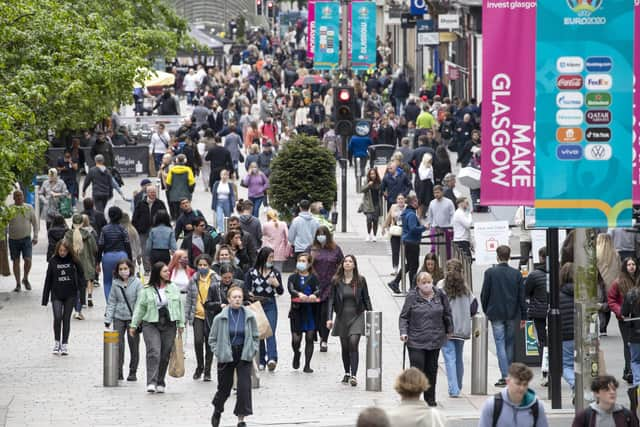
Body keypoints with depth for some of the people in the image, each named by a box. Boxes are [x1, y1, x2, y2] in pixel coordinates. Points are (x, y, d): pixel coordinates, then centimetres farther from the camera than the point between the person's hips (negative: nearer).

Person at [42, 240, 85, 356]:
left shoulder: (73, 261, -2)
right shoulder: (53, 261, 0)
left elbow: (80, 274, 10)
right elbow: (48, 280, 3)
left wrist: (80, 285, -9)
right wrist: (45, 298, 3)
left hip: (70, 295, 0)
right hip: (56, 295, 0)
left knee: (66, 319, 4)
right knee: (57, 317, -12)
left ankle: (65, 344, 13)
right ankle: (57, 342, 5)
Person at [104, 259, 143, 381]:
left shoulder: (136, 283, -4)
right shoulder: (116, 284, 5)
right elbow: (111, 302, 10)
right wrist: (108, 319, 4)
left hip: (132, 317, -2)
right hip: (119, 317, 2)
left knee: (133, 345, 4)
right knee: (118, 345, -4)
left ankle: (133, 372, 15)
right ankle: (118, 372, 1)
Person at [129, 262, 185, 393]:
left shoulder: (173, 288, 9)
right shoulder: (147, 291, 1)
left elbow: (179, 306, 13)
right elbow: (140, 308, 3)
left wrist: (181, 323, 9)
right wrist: (133, 325, 1)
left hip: (169, 325, 3)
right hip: (151, 325, -3)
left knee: (165, 355, 5)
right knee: (153, 353, -15)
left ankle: (160, 383, 15)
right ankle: (151, 382, -18)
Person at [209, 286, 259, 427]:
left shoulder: (249, 316, -2)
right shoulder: (220, 318, -6)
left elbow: (255, 336, 9)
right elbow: (212, 339, 4)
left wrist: (252, 351, -2)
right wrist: (218, 352, -7)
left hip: (244, 356, 1)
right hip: (226, 356, -1)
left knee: (244, 386, -10)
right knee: (224, 387, 10)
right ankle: (217, 410, 38)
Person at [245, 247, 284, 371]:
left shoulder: (275, 272, 7)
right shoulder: (252, 272, 1)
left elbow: (280, 292, 9)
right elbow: (246, 288, 3)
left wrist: (277, 284, -11)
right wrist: (250, 295, -17)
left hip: (270, 306, 0)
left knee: (270, 332, -14)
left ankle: (272, 359, -27)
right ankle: (261, 361, 15)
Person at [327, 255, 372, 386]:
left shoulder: (360, 280, -1)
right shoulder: (336, 281, 0)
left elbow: (366, 299, 4)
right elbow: (331, 300, 0)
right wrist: (329, 318, -8)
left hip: (357, 316, -2)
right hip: (342, 317, 2)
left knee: (353, 344, -16)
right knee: (344, 347, 10)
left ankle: (353, 376, -17)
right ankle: (347, 374, 26)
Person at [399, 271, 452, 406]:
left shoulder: (440, 295, 3)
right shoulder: (412, 297, -6)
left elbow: (447, 314, 16)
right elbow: (404, 316, -2)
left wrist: (449, 330, 22)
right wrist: (403, 332, -14)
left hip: (435, 339, 3)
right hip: (415, 341, -3)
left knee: (431, 370, 10)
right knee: (417, 369, -10)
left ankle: (430, 398, 22)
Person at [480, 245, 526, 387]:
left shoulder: (490, 273, -7)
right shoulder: (516, 274, 0)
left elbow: (484, 294, -3)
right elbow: (521, 296, 3)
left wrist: (486, 311, 11)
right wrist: (523, 316, 8)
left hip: (496, 314, -3)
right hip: (512, 314, 3)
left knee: (500, 344, -2)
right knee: (510, 344, 13)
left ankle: (505, 376, -10)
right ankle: (509, 373, 18)